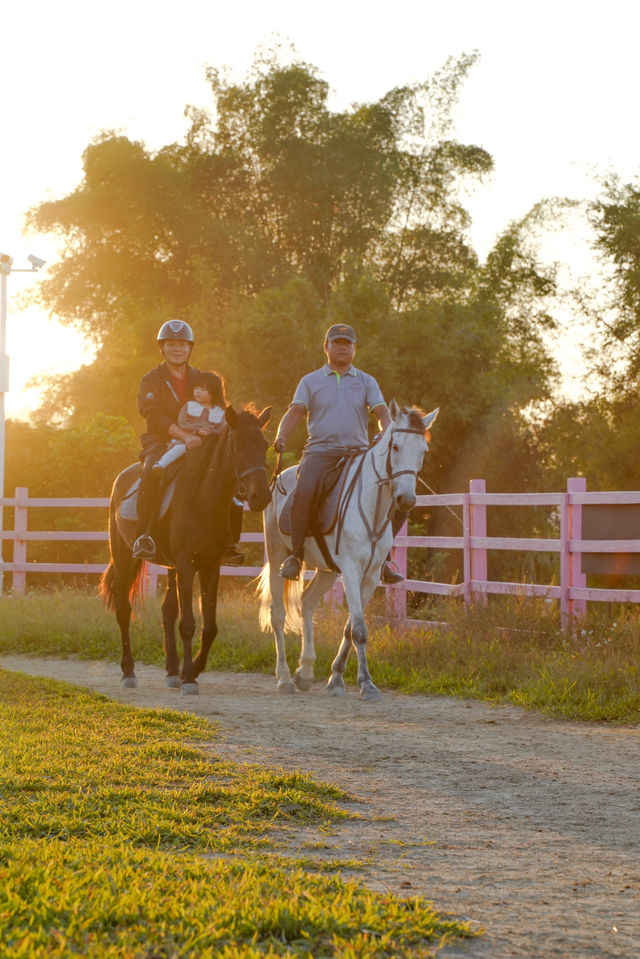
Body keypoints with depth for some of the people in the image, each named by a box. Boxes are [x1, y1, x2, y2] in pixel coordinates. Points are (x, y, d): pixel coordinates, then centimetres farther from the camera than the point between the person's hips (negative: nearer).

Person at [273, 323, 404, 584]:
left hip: (358, 452, 2)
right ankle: (295, 554, -18)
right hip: (320, 450, -2)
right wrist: (281, 435, -16)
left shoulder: (366, 382, 17)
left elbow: (381, 413, 5)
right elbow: (295, 412, 4)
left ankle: (384, 558, -5)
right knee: (304, 491, -30)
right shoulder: (311, 381, 15)